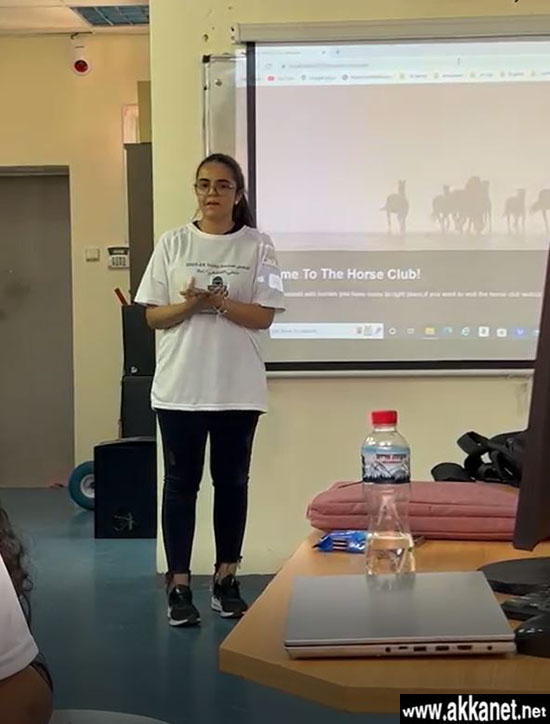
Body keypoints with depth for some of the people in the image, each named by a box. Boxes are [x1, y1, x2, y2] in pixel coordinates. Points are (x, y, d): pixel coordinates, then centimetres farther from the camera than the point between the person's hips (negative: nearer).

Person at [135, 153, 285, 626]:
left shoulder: (257, 246, 1)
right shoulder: (173, 244, 4)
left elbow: (263, 317, -4)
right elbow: (153, 316, 2)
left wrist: (219, 301, -19)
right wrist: (190, 305, -17)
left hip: (238, 387, 0)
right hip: (180, 386, 0)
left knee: (232, 482, 8)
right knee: (182, 483, 3)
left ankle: (226, 580, 20)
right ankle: (179, 585, 10)